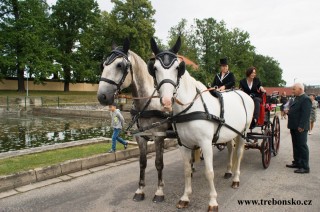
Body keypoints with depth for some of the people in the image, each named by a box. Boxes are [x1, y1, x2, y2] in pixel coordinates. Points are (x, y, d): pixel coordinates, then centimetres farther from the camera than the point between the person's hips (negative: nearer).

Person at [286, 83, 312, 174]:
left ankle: (305, 167, 4)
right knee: (296, 146, 16)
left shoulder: (306, 99, -15)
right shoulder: (297, 98, 16)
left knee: (302, 146, -3)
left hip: (300, 128, -10)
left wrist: (301, 126, -24)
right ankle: (297, 162, 28)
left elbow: (305, 114, -22)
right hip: (294, 127, 10)